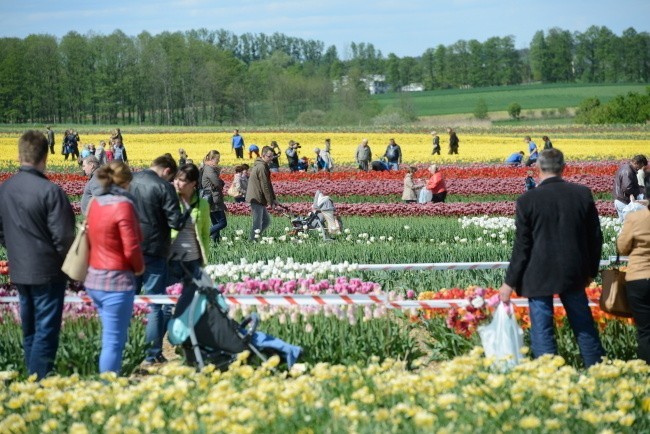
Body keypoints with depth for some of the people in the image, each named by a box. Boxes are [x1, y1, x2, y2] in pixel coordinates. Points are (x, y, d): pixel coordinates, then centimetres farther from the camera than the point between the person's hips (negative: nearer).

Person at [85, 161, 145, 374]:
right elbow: (131, 247, -16)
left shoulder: (95, 202, 7)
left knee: (110, 336, 20)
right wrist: (139, 267, 2)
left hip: (93, 279, 8)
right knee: (114, 342, -2)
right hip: (116, 280, -8)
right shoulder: (123, 205, -16)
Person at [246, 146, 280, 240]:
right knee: (258, 223, -8)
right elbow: (265, 186, -18)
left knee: (266, 221, 16)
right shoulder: (262, 167, -17)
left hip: (257, 200, 10)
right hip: (257, 199, -10)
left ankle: (253, 239, 16)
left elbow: (268, 184, 19)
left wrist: (273, 199, 15)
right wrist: (270, 201, -13)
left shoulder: (261, 165, 17)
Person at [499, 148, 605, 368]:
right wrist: (591, 271, 19)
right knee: (584, 326, 17)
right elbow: (595, 237, 6)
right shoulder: (583, 194, -1)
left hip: (539, 277, -4)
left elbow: (522, 246, -9)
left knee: (542, 332, 2)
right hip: (574, 275, 4)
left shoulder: (527, 200, -10)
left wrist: (510, 283, -1)